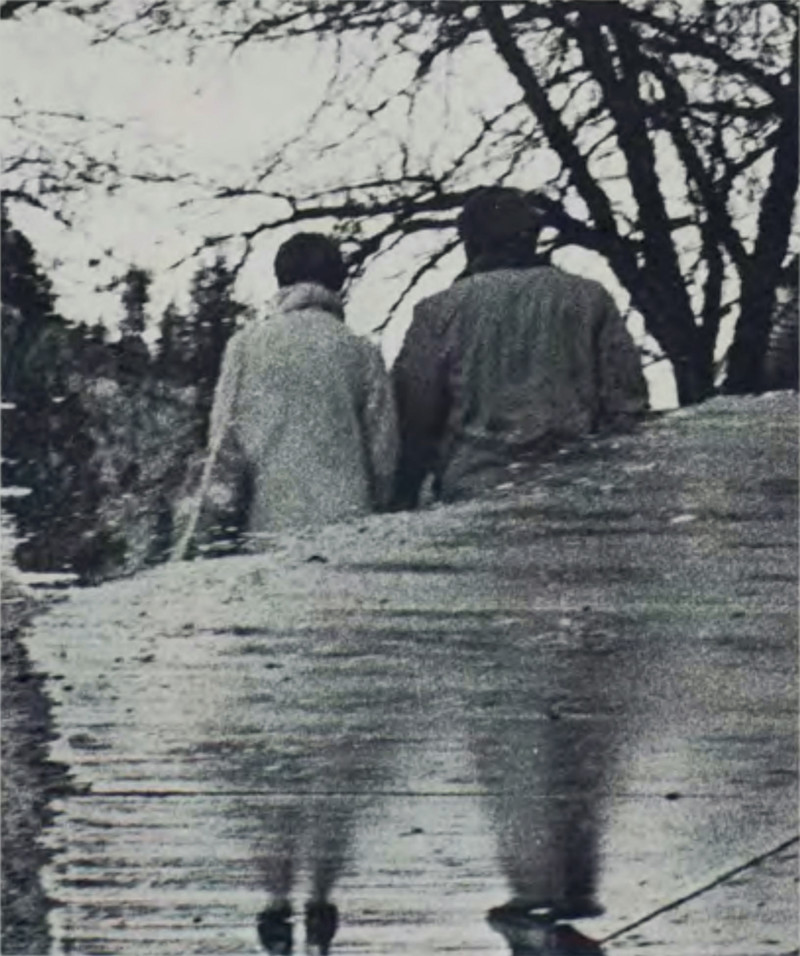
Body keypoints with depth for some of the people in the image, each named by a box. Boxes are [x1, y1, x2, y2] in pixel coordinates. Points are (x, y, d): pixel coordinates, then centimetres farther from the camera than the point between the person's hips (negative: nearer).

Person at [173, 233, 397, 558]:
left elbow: (226, 445, 0)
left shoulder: (246, 344, 4)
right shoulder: (361, 352, 6)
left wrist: (203, 530, 3)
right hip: (347, 530, 0)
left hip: (267, 525, 0)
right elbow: (383, 451, 7)